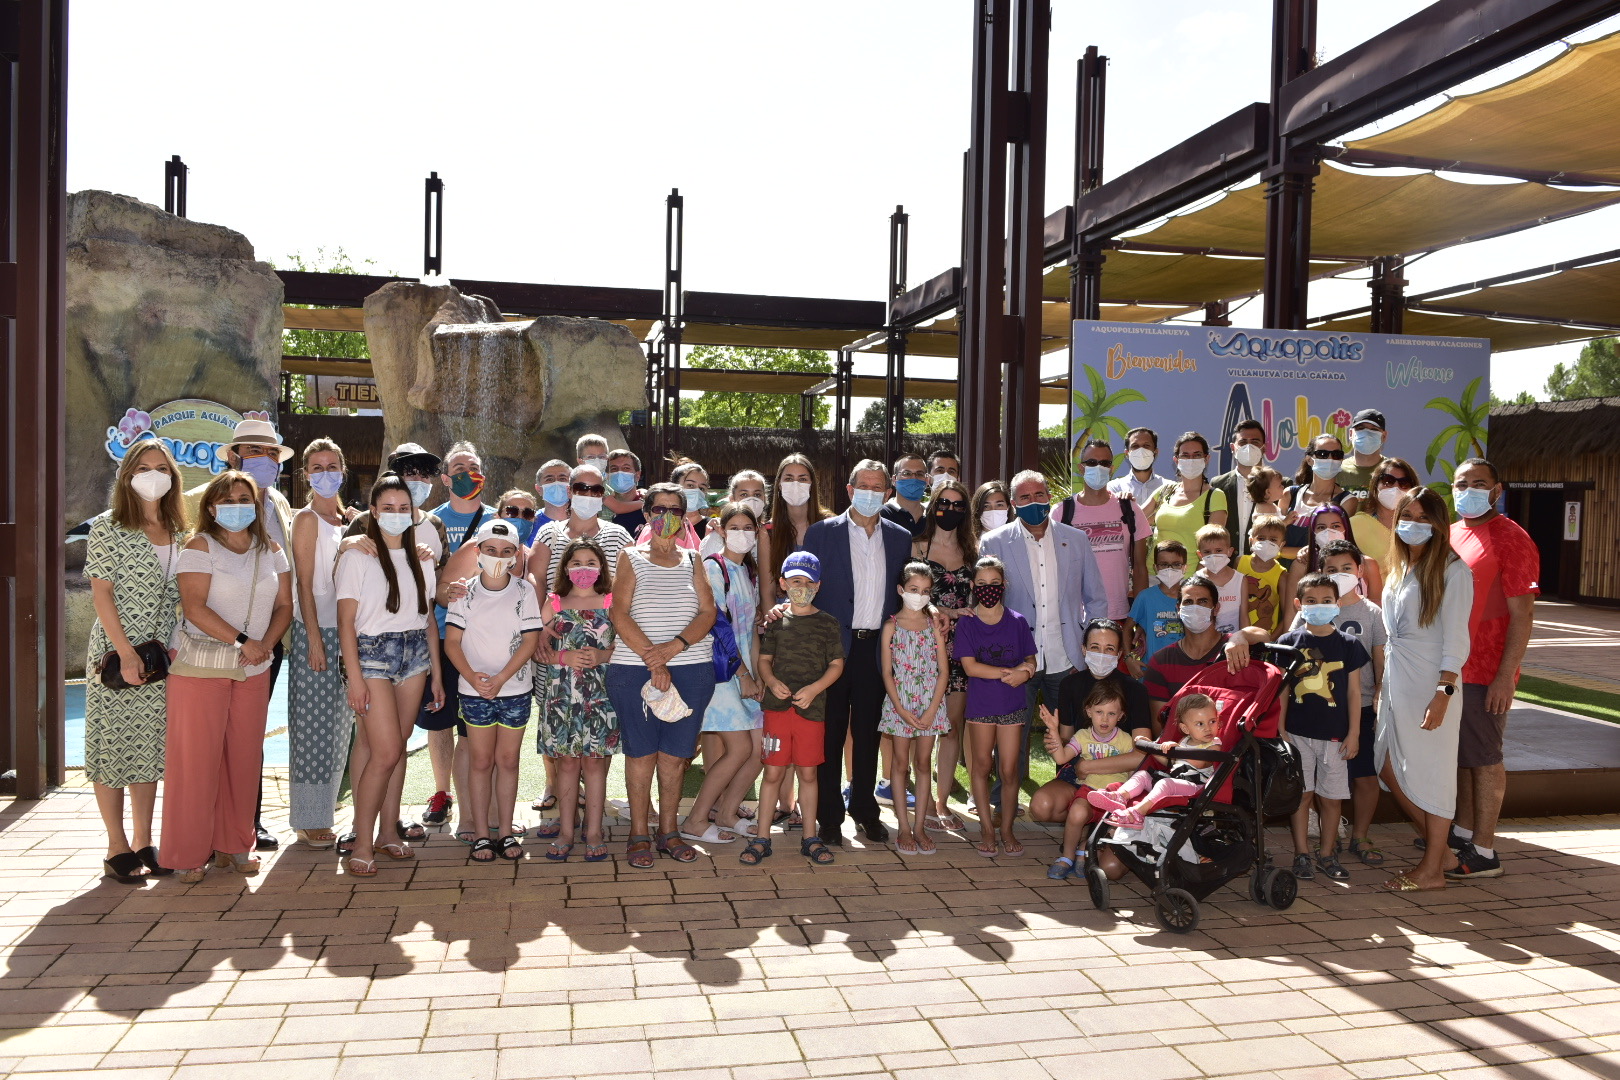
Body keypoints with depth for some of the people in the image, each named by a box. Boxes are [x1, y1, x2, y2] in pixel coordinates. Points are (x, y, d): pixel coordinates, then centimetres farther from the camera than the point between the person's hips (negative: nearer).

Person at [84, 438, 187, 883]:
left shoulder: (177, 533, 11)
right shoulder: (108, 527, -4)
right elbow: (101, 594, -9)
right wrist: (126, 653, -14)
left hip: (160, 655, 5)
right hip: (116, 653, -5)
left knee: (149, 748, 9)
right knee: (113, 746, 1)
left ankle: (144, 844, 17)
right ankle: (118, 848, 10)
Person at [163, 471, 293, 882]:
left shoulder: (271, 550, 10)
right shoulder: (200, 546, -5)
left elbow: (284, 605, 9)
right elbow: (195, 607, -15)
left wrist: (266, 644, -8)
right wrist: (242, 640, -18)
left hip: (254, 670, 5)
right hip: (200, 667, -5)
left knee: (244, 758, 8)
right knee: (196, 758, -2)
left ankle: (233, 845, 19)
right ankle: (189, 854, 8)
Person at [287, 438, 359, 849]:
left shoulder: (351, 518, 12)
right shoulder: (307, 519, -6)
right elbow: (304, 583, -10)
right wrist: (315, 640, -15)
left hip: (347, 631, 6)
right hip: (315, 631, -6)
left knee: (338, 724, 11)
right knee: (313, 726, -1)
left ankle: (325, 805, 23)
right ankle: (309, 821, 8)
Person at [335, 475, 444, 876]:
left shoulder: (421, 558, 12)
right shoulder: (357, 556, -2)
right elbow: (346, 621, -6)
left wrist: (436, 672, 12)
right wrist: (354, 677, -13)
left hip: (415, 655, 5)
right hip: (373, 652, -5)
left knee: (397, 748, 6)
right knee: (386, 751, -10)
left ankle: (389, 832, 18)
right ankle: (362, 844, 0)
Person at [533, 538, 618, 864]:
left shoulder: (612, 602, 7)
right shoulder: (554, 603, 9)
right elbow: (536, 650, 3)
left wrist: (602, 656, -15)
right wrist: (565, 657, -13)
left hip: (600, 696, -1)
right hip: (561, 694, 1)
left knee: (594, 762, 1)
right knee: (566, 763, 4)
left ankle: (593, 833, 10)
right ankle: (565, 832, 14)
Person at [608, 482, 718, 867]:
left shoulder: (692, 560, 13)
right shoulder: (631, 558, 5)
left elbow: (708, 611, 2)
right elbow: (620, 615, -6)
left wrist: (675, 646, -14)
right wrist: (652, 659, -15)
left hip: (691, 669, 2)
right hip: (634, 669, -2)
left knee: (675, 753, 6)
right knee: (641, 752, 2)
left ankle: (669, 831, 18)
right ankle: (639, 835, 13)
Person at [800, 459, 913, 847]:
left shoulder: (900, 538, 9)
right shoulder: (822, 532, -1)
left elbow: (903, 593, 13)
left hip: (877, 647, 3)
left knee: (868, 733, 12)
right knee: (830, 734, 4)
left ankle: (865, 809, 26)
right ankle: (828, 816, 14)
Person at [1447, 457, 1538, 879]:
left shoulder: (1510, 538, -11)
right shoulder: (1449, 535, 12)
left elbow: (1522, 614, -15)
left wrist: (1506, 675, -19)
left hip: (1485, 673, -7)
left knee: (1484, 758, 0)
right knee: (1459, 754, 16)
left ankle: (1483, 853, 8)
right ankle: (1464, 831, 30)